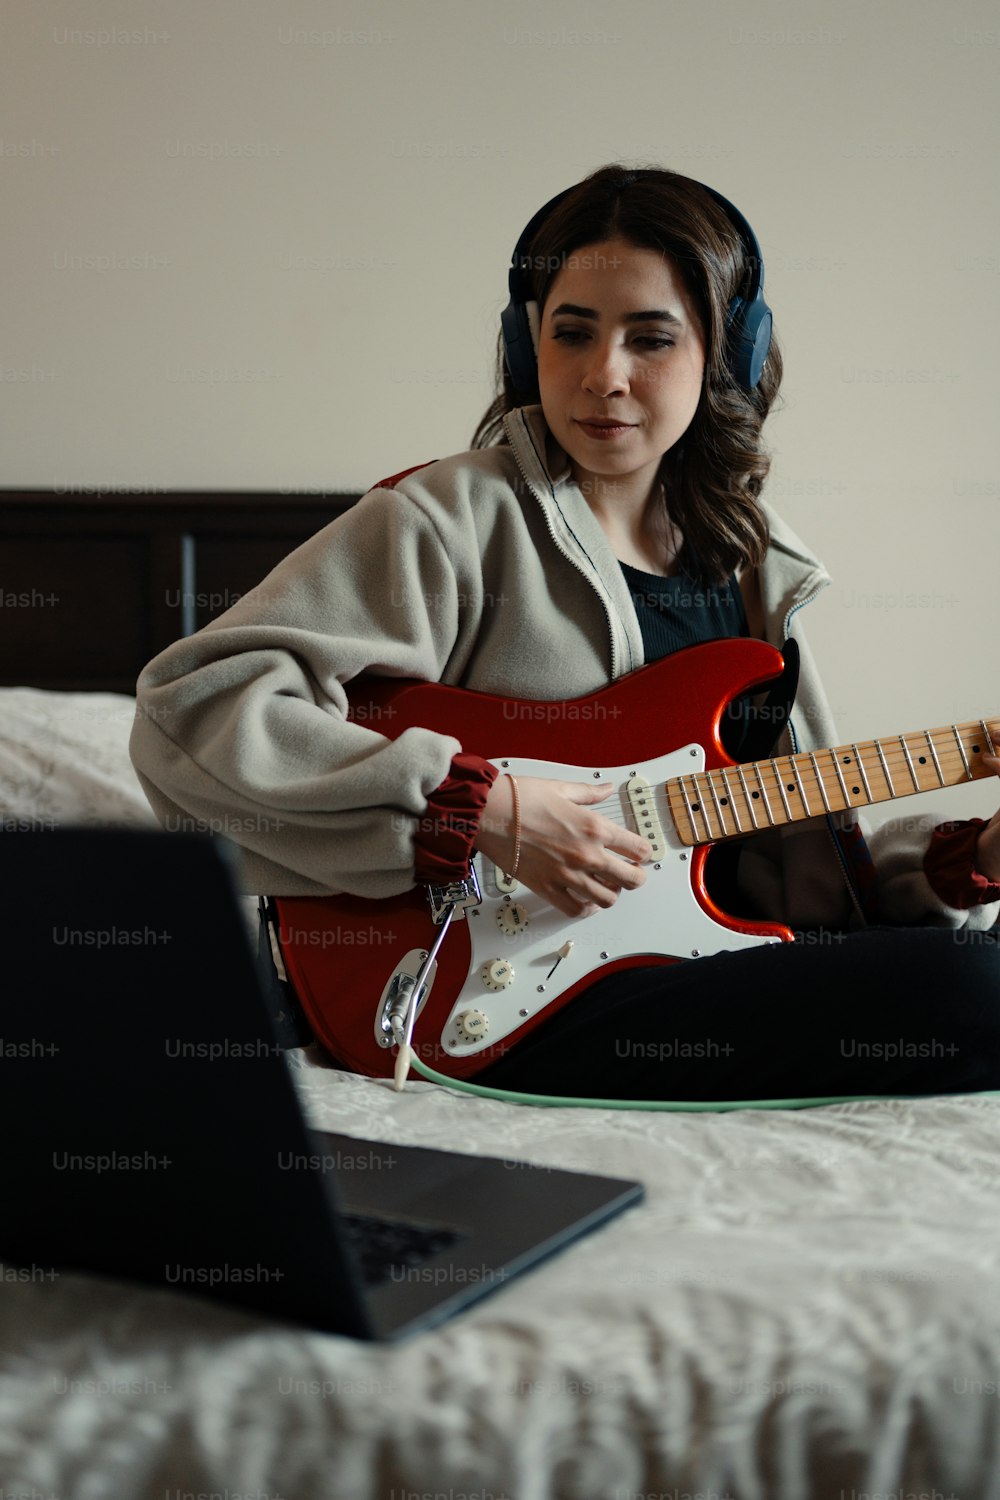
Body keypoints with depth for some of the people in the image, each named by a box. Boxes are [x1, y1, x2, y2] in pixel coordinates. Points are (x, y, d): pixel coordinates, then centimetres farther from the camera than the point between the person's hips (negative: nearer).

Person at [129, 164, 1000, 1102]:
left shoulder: (744, 561, 14)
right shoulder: (452, 521, -8)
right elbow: (191, 709, -17)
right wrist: (484, 808, -21)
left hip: (715, 971, 7)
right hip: (513, 1011, -7)